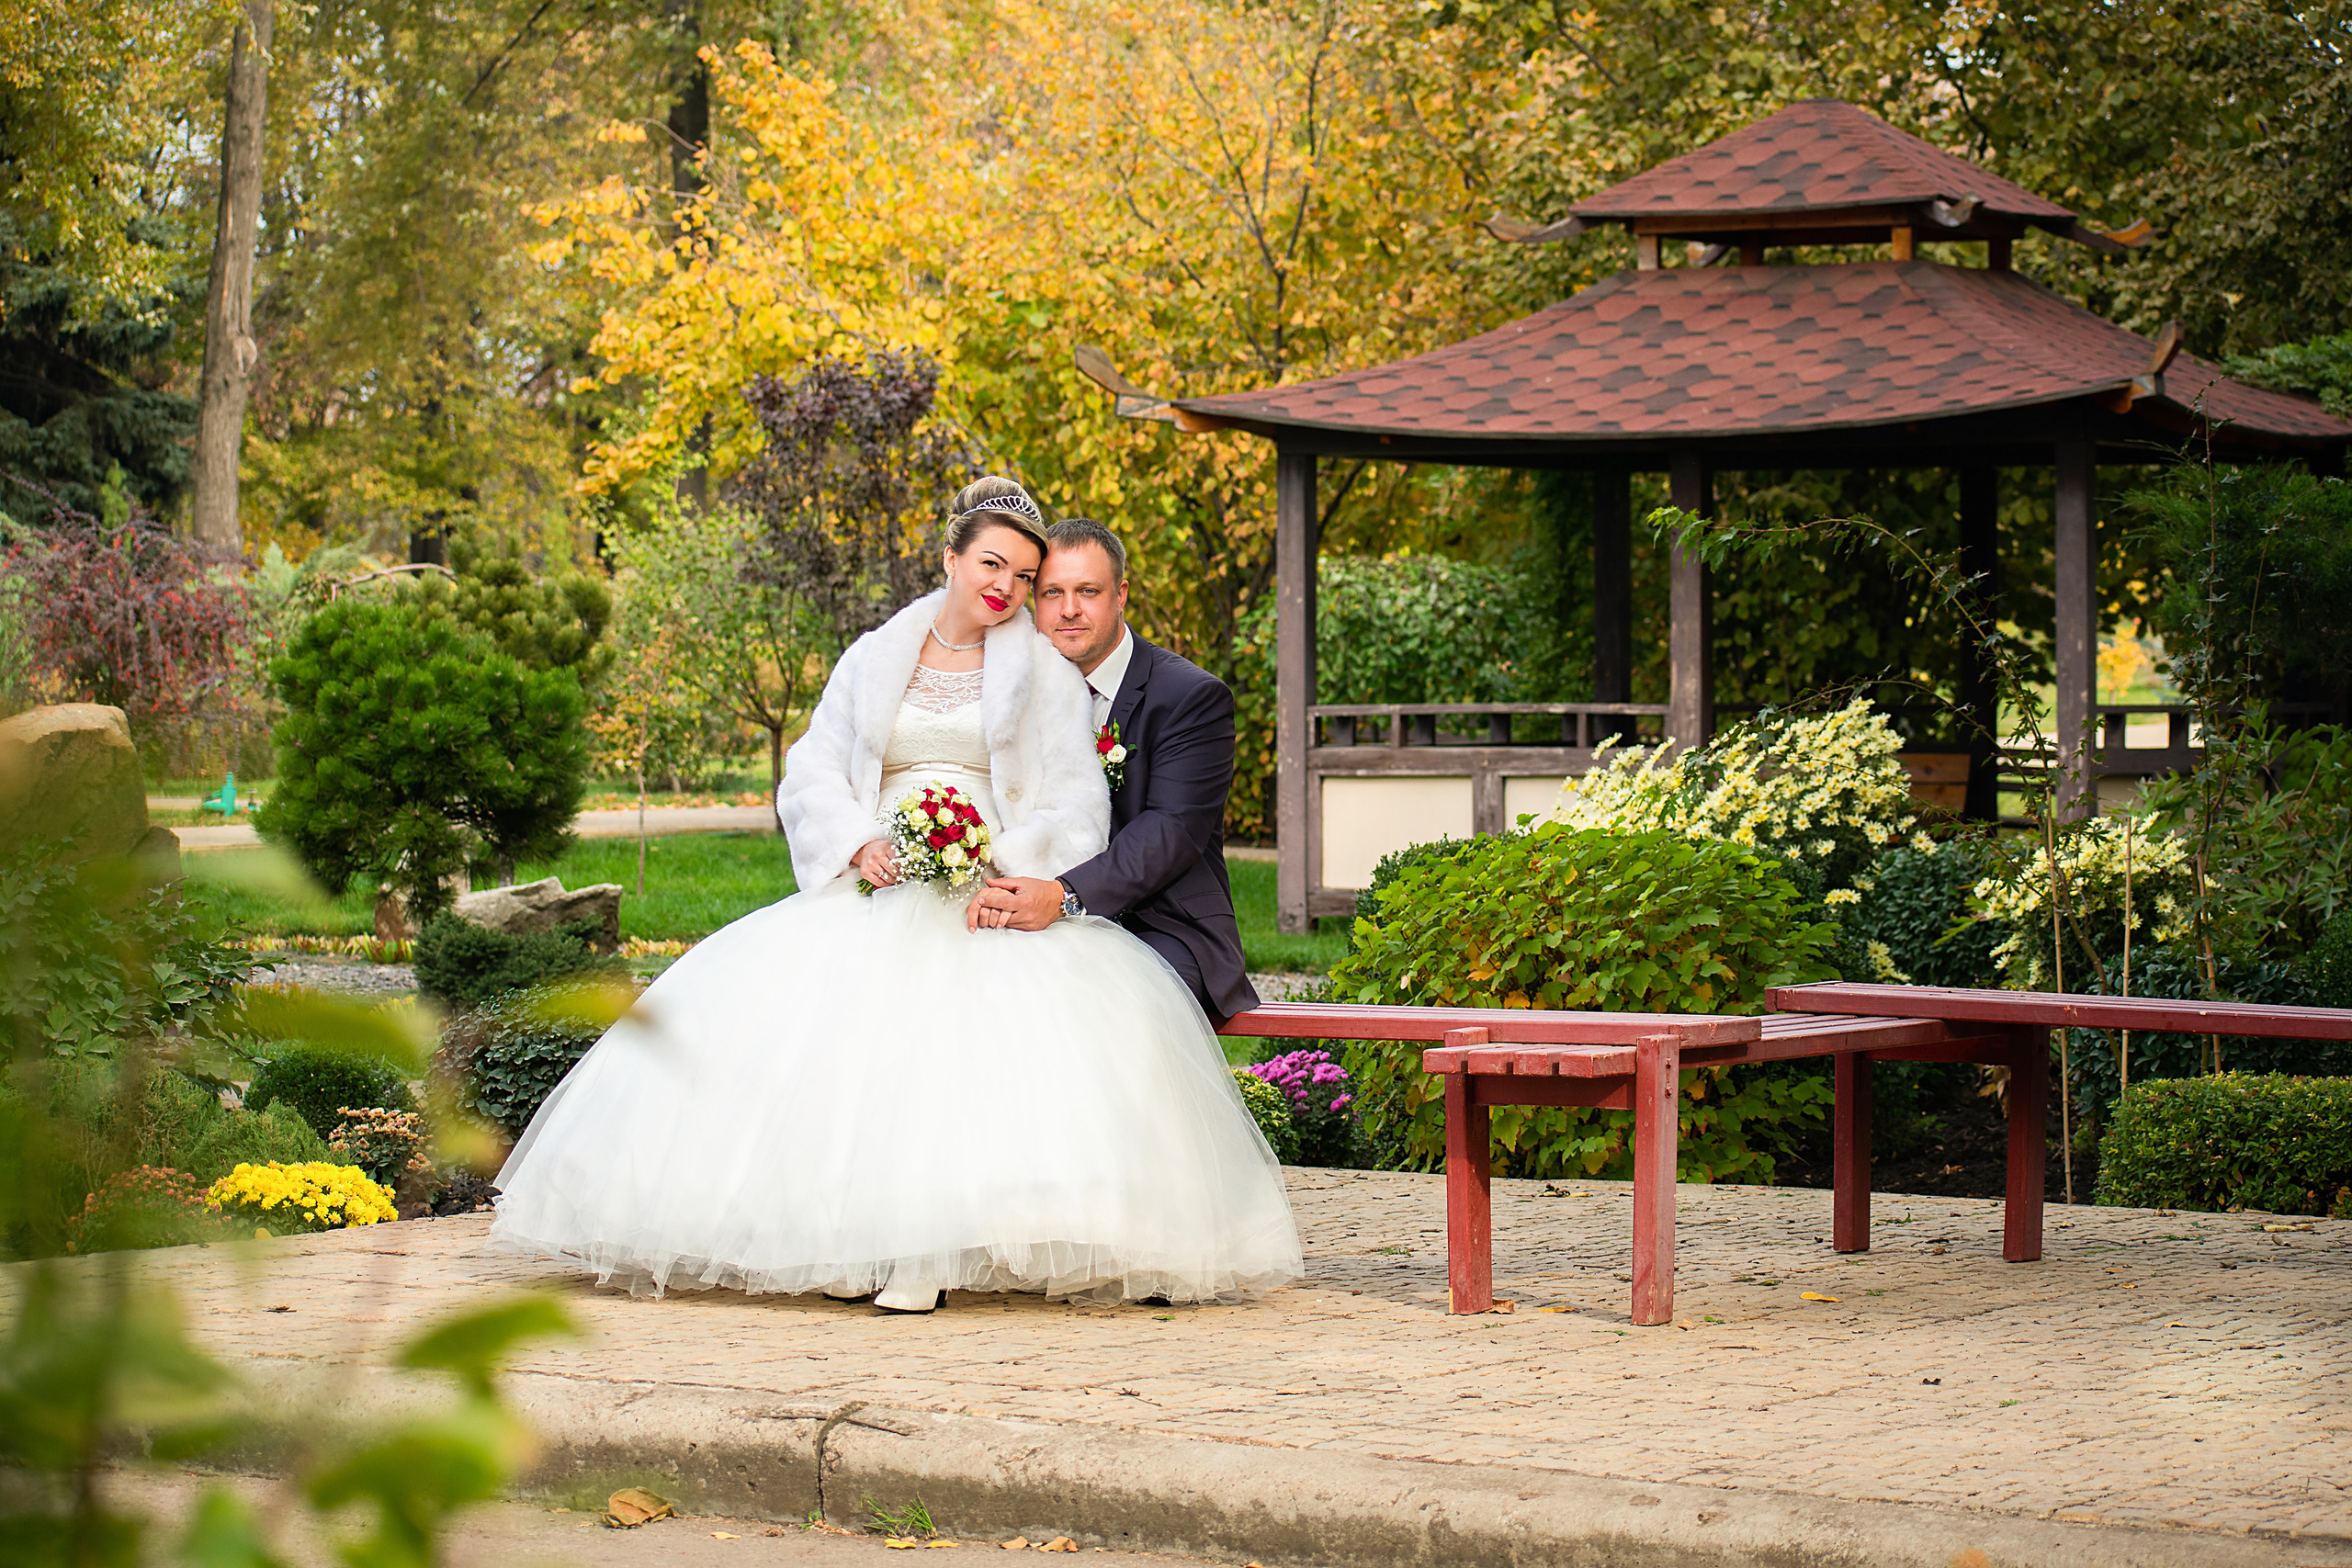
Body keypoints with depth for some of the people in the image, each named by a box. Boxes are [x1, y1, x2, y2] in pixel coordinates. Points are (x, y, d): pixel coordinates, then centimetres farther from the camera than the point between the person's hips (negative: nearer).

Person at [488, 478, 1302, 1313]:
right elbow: (813, 773, 11)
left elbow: (1077, 805, 3)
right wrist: (858, 844, -10)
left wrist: (1006, 866, -16)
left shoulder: (1047, 675, 12)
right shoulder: (874, 657, 17)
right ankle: (837, 1235, -26)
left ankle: (930, 1251, -36)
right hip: (876, 890, 2)